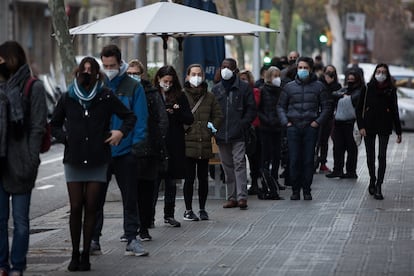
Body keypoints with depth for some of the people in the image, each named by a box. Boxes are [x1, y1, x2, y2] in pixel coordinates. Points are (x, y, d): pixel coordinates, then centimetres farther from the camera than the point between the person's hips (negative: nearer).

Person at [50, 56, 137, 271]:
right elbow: (54, 125, 19)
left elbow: (130, 117, 12)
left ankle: (85, 255, 5)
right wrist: (65, 138, 2)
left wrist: (121, 132, -3)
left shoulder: (106, 97, 2)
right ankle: (75, 254, 6)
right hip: (74, 160, 1)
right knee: (76, 207, -3)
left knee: (91, 208, -1)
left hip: (97, 161, -1)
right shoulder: (68, 98, 6)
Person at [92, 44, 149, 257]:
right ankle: (93, 239, 12)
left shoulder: (133, 87, 0)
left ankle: (131, 239, 11)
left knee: (130, 198, 5)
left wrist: (137, 143, -12)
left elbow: (140, 118, -2)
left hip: (125, 152, -1)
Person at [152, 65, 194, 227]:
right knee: (154, 180, -5)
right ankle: (149, 215, -1)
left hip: (174, 145, 3)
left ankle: (169, 215, 16)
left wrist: (177, 112, -12)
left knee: (171, 181, 8)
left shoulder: (180, 96, 7)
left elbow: (189, 119, 4)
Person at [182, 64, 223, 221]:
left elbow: (218, 115, 15)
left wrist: (212, 128, 3)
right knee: (189, 178, -2)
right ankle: (188, 210, 7)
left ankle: (202, 209, 18)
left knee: (203, 178, 8)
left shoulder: (209, 96, 10)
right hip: (188, 143, -3)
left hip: (205, 143, 3)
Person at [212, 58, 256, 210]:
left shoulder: (244, 88, 2)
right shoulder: (216, 89, 13)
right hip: (221, 135, 4)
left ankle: (241, 196, -14)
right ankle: (232, 197, 12)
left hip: (238, 135, -4)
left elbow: (251, 109, 1)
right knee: (227, 166, 8)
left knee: (239, 164, -11)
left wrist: (242, 125, -9)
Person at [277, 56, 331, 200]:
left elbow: (326, 107, 8)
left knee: (308, 160, 0)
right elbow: (281, 106, 14)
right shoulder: (289, 87, 8)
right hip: (293, 128, 1)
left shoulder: (318, 86, 5)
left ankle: (307, 190, 7)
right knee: (294, 160, -1)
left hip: (310, 128, -1)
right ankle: (295, 190, 6)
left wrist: (318, 121, -4)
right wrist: (285, 122, 1)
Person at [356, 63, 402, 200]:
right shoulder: (367, 89, 1)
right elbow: (359, 109, 3)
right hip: (369, 127, 1)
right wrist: (361, 126, -7)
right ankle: (372, 180, 31)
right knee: (370, 156, 10)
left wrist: (398, 132, 5)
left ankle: (378, 187, -11)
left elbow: (395, 112, 6)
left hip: (384, 128, -1)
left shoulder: (391, 90, 2)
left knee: (382, 156, -9)